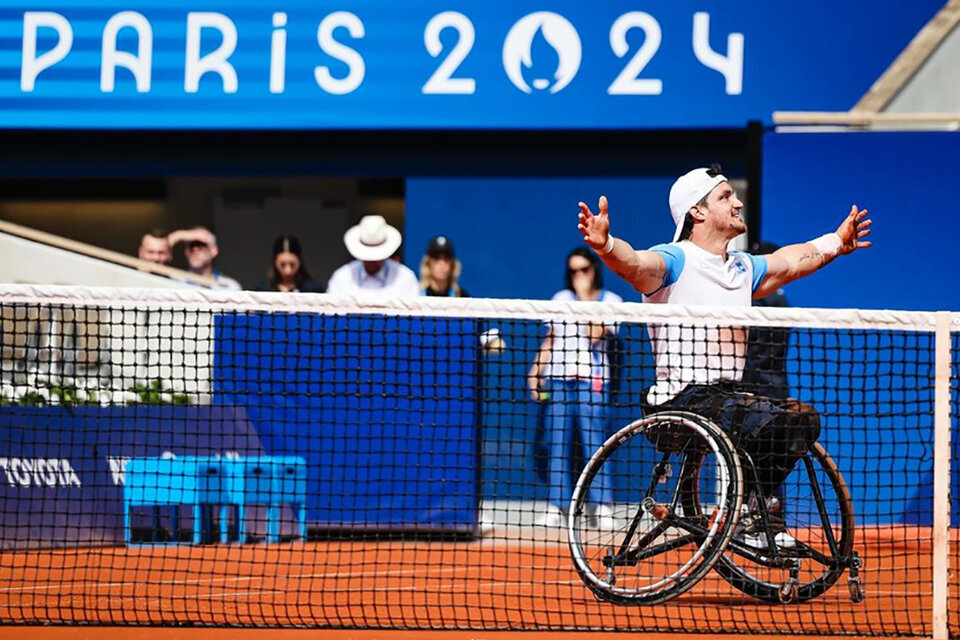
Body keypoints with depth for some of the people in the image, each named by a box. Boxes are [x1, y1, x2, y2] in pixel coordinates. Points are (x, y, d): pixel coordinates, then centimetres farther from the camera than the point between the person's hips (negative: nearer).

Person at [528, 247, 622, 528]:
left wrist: (586, 298, -9)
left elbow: (595, 334, -11)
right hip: (558, 378, 4)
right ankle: (557, 507, 2)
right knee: (557, 443, 0)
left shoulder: (609, 300, 4)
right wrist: (536, 370, 12)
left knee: (592, 442, -8)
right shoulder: (561, 299, 17)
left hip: (590, 378, -4)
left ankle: (602, 507, -6)